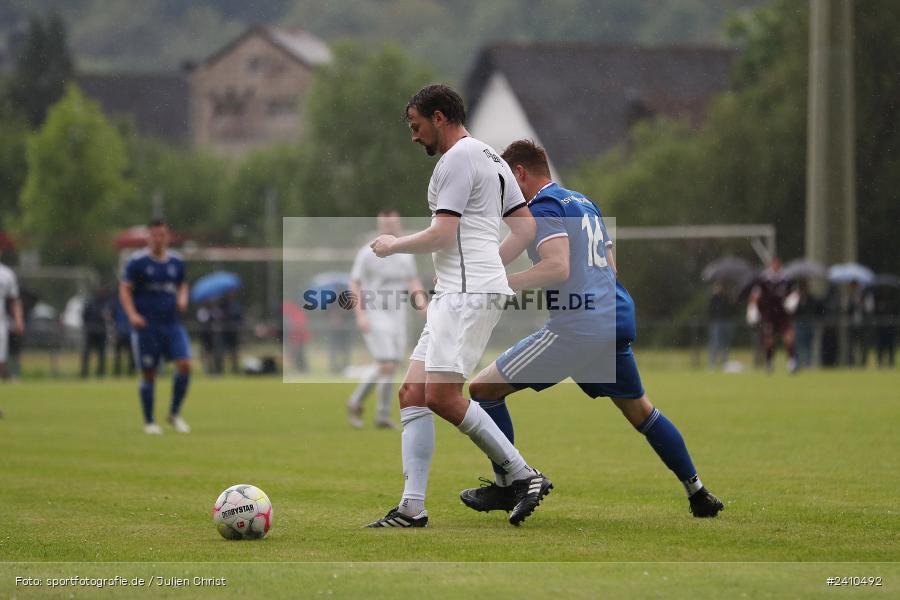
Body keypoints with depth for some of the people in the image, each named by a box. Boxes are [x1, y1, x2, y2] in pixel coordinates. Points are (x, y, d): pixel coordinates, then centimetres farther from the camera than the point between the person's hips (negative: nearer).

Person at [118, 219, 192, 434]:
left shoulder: (176, 262, 9)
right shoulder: (137, 261, -4)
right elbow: (124, 289, -3)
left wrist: (182, 299, 1)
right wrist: (132, 314, -16)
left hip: (171, 324, 3)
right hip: (146, 326, -3)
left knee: (185, 364, -12)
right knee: (148, 374, 0)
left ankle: (174, 414, 5)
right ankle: (149, 422, 13)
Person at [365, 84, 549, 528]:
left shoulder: (458, 158, -9)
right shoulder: (491, 159, 22)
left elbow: (441, 235, -14)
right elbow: (525, 226, 24)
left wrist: (393, 245, 1)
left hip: (468, 293, -11)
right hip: (453, 295, 11)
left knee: (442, 396, -17)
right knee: (412, 395, 4)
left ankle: (523, 476, -11)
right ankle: (412, 508, -1)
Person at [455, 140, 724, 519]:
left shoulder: (543, 206, -6)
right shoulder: (584, 203, 21)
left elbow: (558, 267, -21)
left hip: (577, 328, -9)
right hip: (617, 321, 9)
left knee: (484, 389, 0)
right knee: (640, 411, 25)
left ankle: (506, 486, 2)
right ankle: (698, 493, 24)